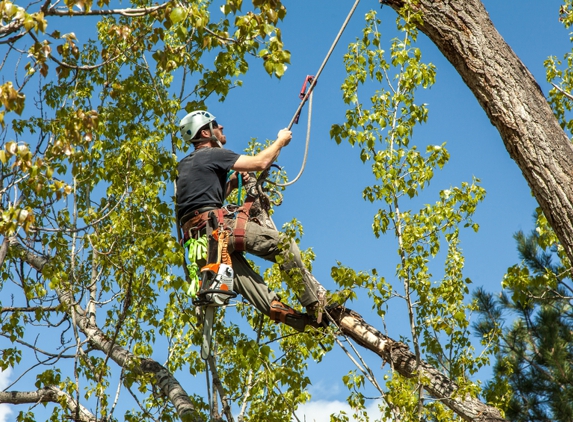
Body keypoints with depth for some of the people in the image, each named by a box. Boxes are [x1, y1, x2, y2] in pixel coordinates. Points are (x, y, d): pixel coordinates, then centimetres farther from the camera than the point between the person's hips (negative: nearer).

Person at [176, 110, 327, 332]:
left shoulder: (184, 165, 26)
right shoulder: (213, 154, -1)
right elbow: (260, 162, -3)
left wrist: (231, 182, 25)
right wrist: (280, 141, 13)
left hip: (196, 236, 9)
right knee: (283, 244, -5)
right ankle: (314, 301, -2)